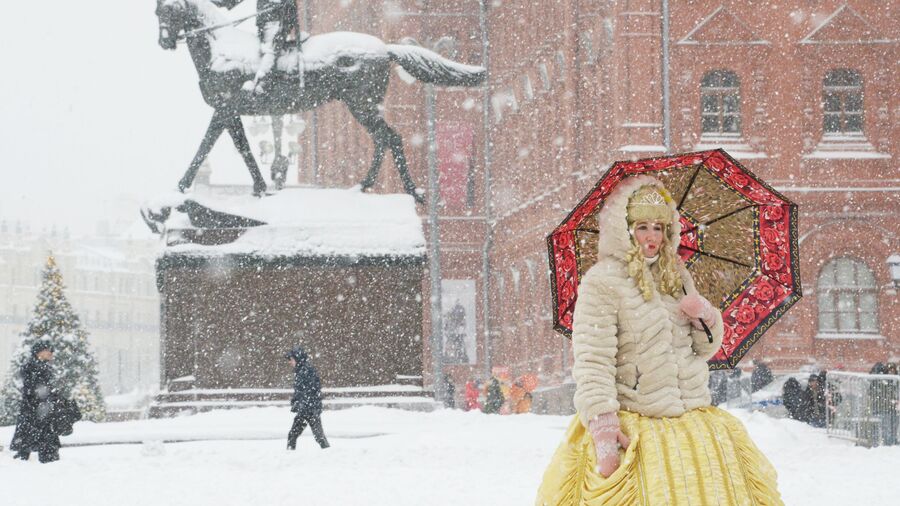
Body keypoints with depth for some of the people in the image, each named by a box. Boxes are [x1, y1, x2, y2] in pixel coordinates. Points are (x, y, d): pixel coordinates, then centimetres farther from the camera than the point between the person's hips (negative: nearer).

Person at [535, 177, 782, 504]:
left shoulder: (677, 277, 13)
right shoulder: (602, 282, -8)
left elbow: (706, 349, 20)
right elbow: (592, 363, -17)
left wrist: (706, 316, -2)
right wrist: (603, 429, -25)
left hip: (693, 422, 6)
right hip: (632, 429, -6)